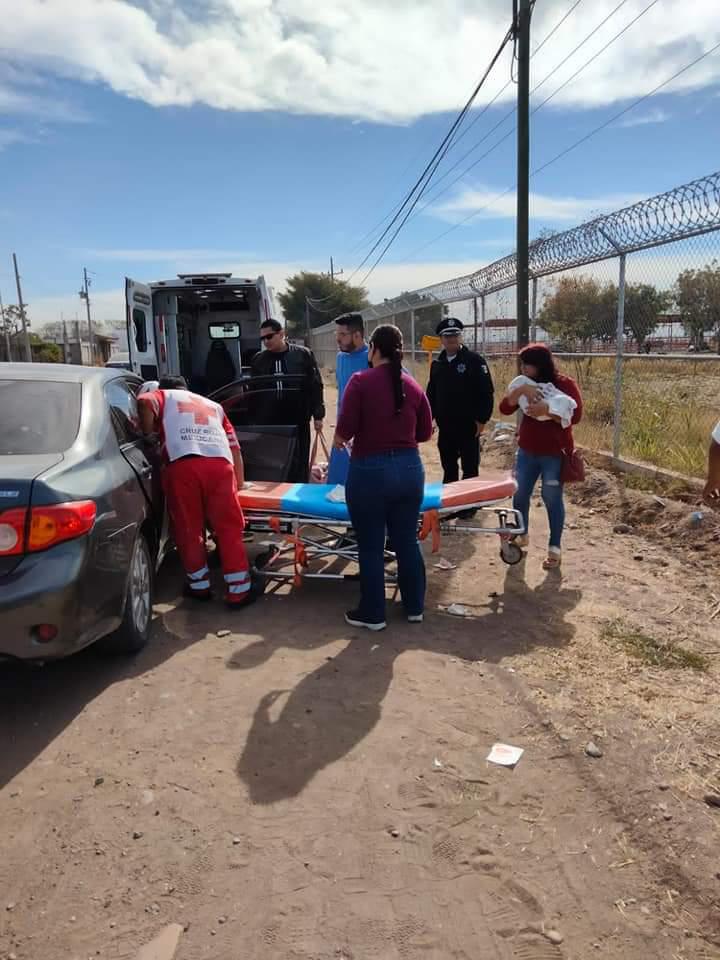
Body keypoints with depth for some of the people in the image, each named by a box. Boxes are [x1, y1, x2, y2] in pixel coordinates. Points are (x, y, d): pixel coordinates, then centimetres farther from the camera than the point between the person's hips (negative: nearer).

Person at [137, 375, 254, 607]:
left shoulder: (164, 396, 29)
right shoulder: (213, 405, 39)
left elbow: (145, 402, 2)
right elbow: (234, 446, 33)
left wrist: (148, 434, 15)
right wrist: (239, 483, 38)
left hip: (182, 463, -2)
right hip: (220, 462, 3)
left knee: (188, 528, 11)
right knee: (229, 529, 7)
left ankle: (199, 585, 22)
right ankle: (239, 590, 8)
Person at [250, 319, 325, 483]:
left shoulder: (304, 355, 0)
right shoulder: (258, 359, 7)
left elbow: (316, 386, 1)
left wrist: (318, 415, -3)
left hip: (298, 420, -2)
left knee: (299, 463, 4)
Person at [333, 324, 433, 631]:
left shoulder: (360, 381, -11)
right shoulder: (413, 385, 3)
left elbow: (345, 430, -14)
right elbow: (425, 432, 10)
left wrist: (339, 439, 7)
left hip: (370, 471, -5)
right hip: (410, 469, 5)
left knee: (371, 547, 8)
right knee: (407, 541, 17)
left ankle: (373, 614, 20)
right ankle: (415, 607, 30)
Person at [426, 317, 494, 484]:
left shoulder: (474, 360, -6)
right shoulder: (437, 364, 9)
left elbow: (487, 392, -10)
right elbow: (431, 393, 16)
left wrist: (482, 419, -14)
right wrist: (429, 418, 9)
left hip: (468, 426, -5)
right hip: (445, 427, 5)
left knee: (470, 469, 3)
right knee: (448, 468, 14)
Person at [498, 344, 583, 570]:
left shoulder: (565, 384, -10)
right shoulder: (524, 384, 4)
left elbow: (575, 416, -19)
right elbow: (505, 408, -7)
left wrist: (547, 409, -30)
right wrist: (521, 390, -23)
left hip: (555, 454, -5)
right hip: (527, 451, 5)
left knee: (552, 499, 2)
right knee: (520, 495, 11)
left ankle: (555, 549, 13)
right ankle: (521, 535, 34)